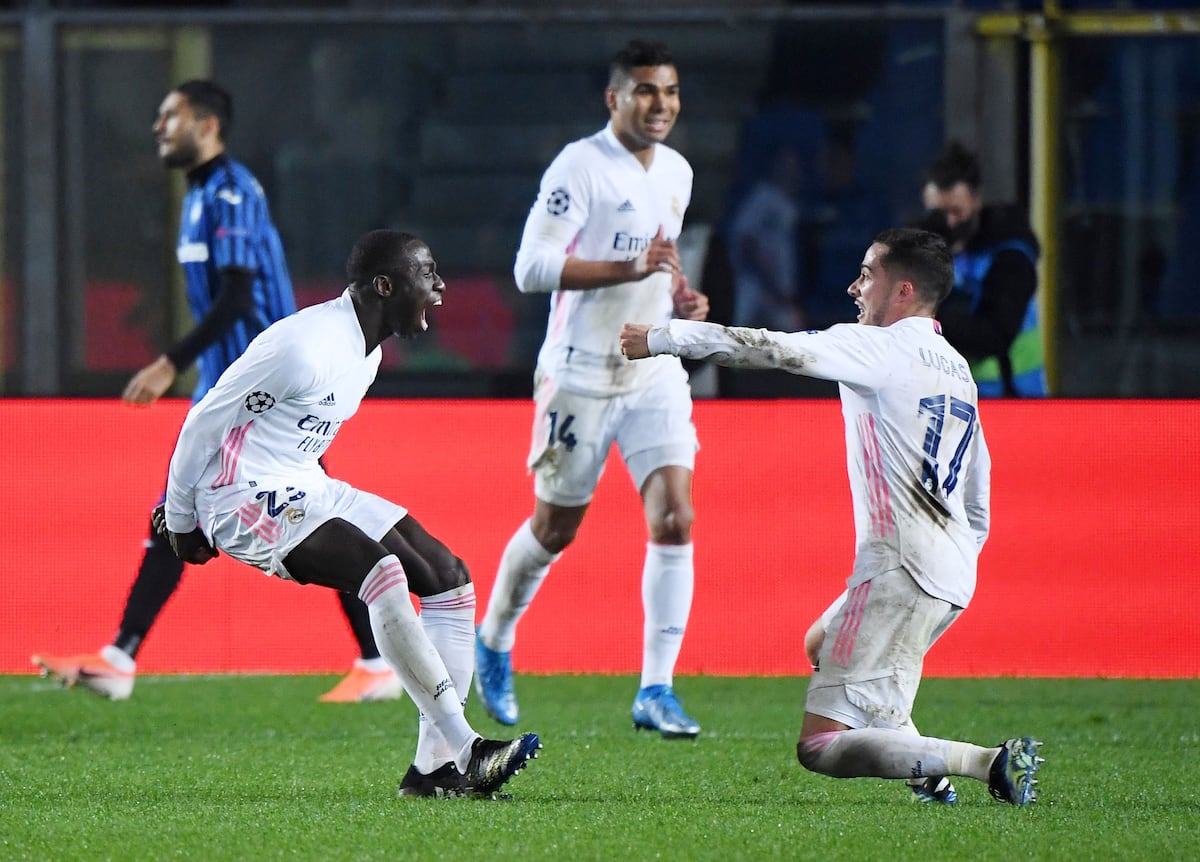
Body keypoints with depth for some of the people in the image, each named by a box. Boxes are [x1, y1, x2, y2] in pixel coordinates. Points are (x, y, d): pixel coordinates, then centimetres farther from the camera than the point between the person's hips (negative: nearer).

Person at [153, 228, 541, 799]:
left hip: (307, 489, 10)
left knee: (449, 577, 0)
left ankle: (436, 764, -5)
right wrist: (180, 520, -4)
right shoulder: (304, 346, -21)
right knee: (381, 570, -30)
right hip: (248, 496, -10)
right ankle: (462, 746, -27)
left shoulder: (367, 352, 9)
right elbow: (205, 422, -14)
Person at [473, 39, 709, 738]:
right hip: (581, 374, -5)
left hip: (655, 372, 5)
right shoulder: (580, 167, -13)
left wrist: (683, 293, 8)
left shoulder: (676, 171, 10)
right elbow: (531, 268, -21)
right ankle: (494, 643, 35)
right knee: (556, 529, 8)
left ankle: (657, 690, -10)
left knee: (675, 521, -11)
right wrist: (629, 268, -28)